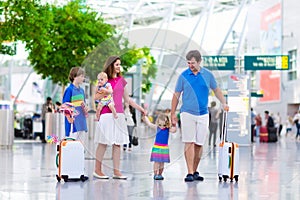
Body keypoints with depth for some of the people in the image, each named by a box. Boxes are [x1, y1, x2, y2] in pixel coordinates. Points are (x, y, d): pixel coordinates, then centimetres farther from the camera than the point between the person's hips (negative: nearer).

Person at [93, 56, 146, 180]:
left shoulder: (121, 80, 15)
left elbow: (127, 99, 20)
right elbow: (96, 97, 0)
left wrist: (139, 108, 17)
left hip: (119, 115, 5)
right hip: (106, 115, -5)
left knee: (118, 143, 2)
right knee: (103, 143, -3)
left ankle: (116, 171, 5)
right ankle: (97, 170, 4)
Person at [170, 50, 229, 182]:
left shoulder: (208, 75, 4)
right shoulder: (183, 76, 0)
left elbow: (216, 90, 16)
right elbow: (176, 95, 6)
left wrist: (224, 103, 2)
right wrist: (173, 113, 5)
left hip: (203, 114, 2)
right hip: (187, 113, -2)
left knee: (199, 144, 5)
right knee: (189, 143, -9)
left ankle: (195, 171, 17)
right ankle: (190, 173, -11)